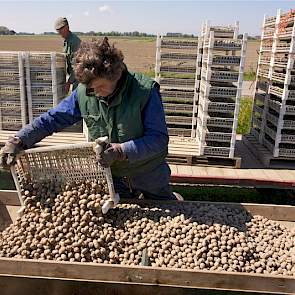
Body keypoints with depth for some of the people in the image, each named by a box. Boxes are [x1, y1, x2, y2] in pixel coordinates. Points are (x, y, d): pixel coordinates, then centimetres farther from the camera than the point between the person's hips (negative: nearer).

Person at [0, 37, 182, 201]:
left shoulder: (145, 91, -25)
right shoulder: (84, 93, -12)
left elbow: (159, 139, -25)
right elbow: (52, 119, -4)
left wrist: (122, 150, -37)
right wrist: (18, 140, -16)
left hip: (149, 176, -3)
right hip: (113, 178, 3)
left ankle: (174, 199, 55)